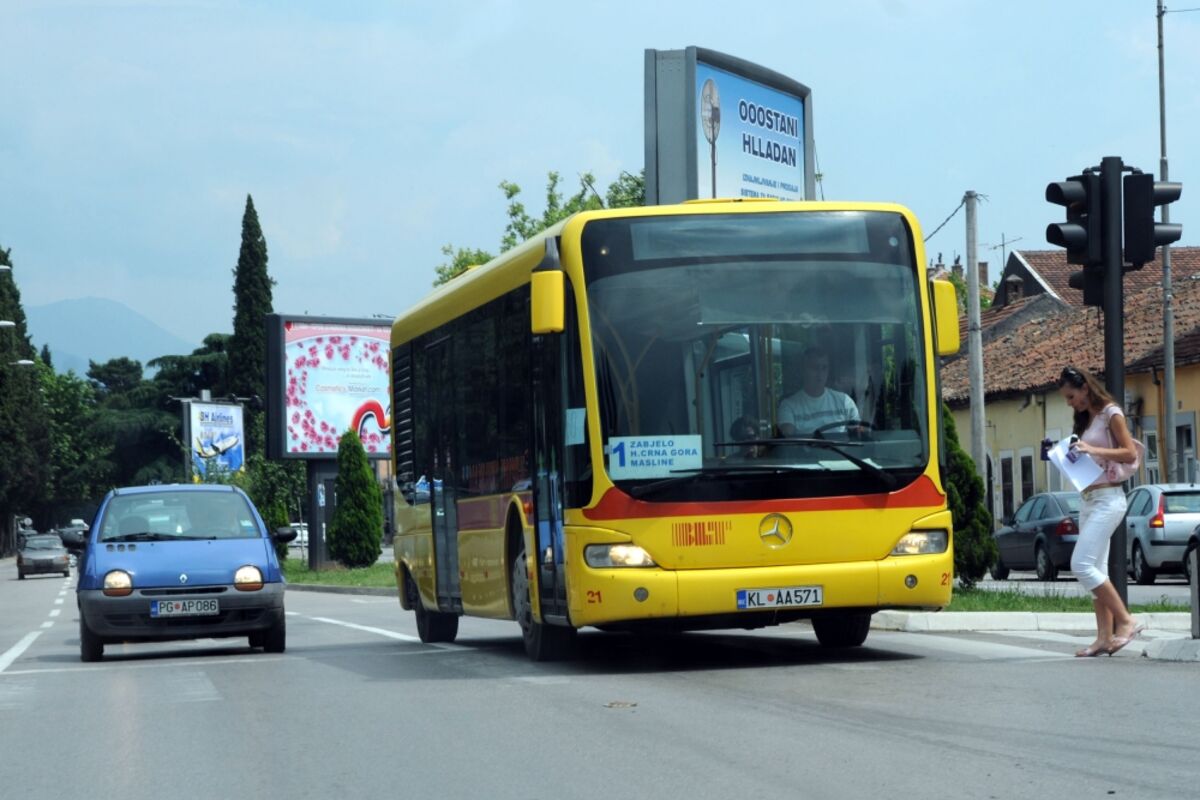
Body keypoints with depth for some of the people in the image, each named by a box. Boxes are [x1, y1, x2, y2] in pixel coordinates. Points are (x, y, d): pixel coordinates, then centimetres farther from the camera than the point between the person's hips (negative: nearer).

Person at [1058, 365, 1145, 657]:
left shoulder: (1110, 414, -6)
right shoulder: (1086, 420, 17)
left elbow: (1130, 454, -12)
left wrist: (1093, 450, -20)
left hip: (1107, 498, -9)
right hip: (1088, 499, 9)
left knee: (1082, 565, -17)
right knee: (1096, 569, 5)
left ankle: (1126, 622, -13)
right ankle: (1105, 637, 4)